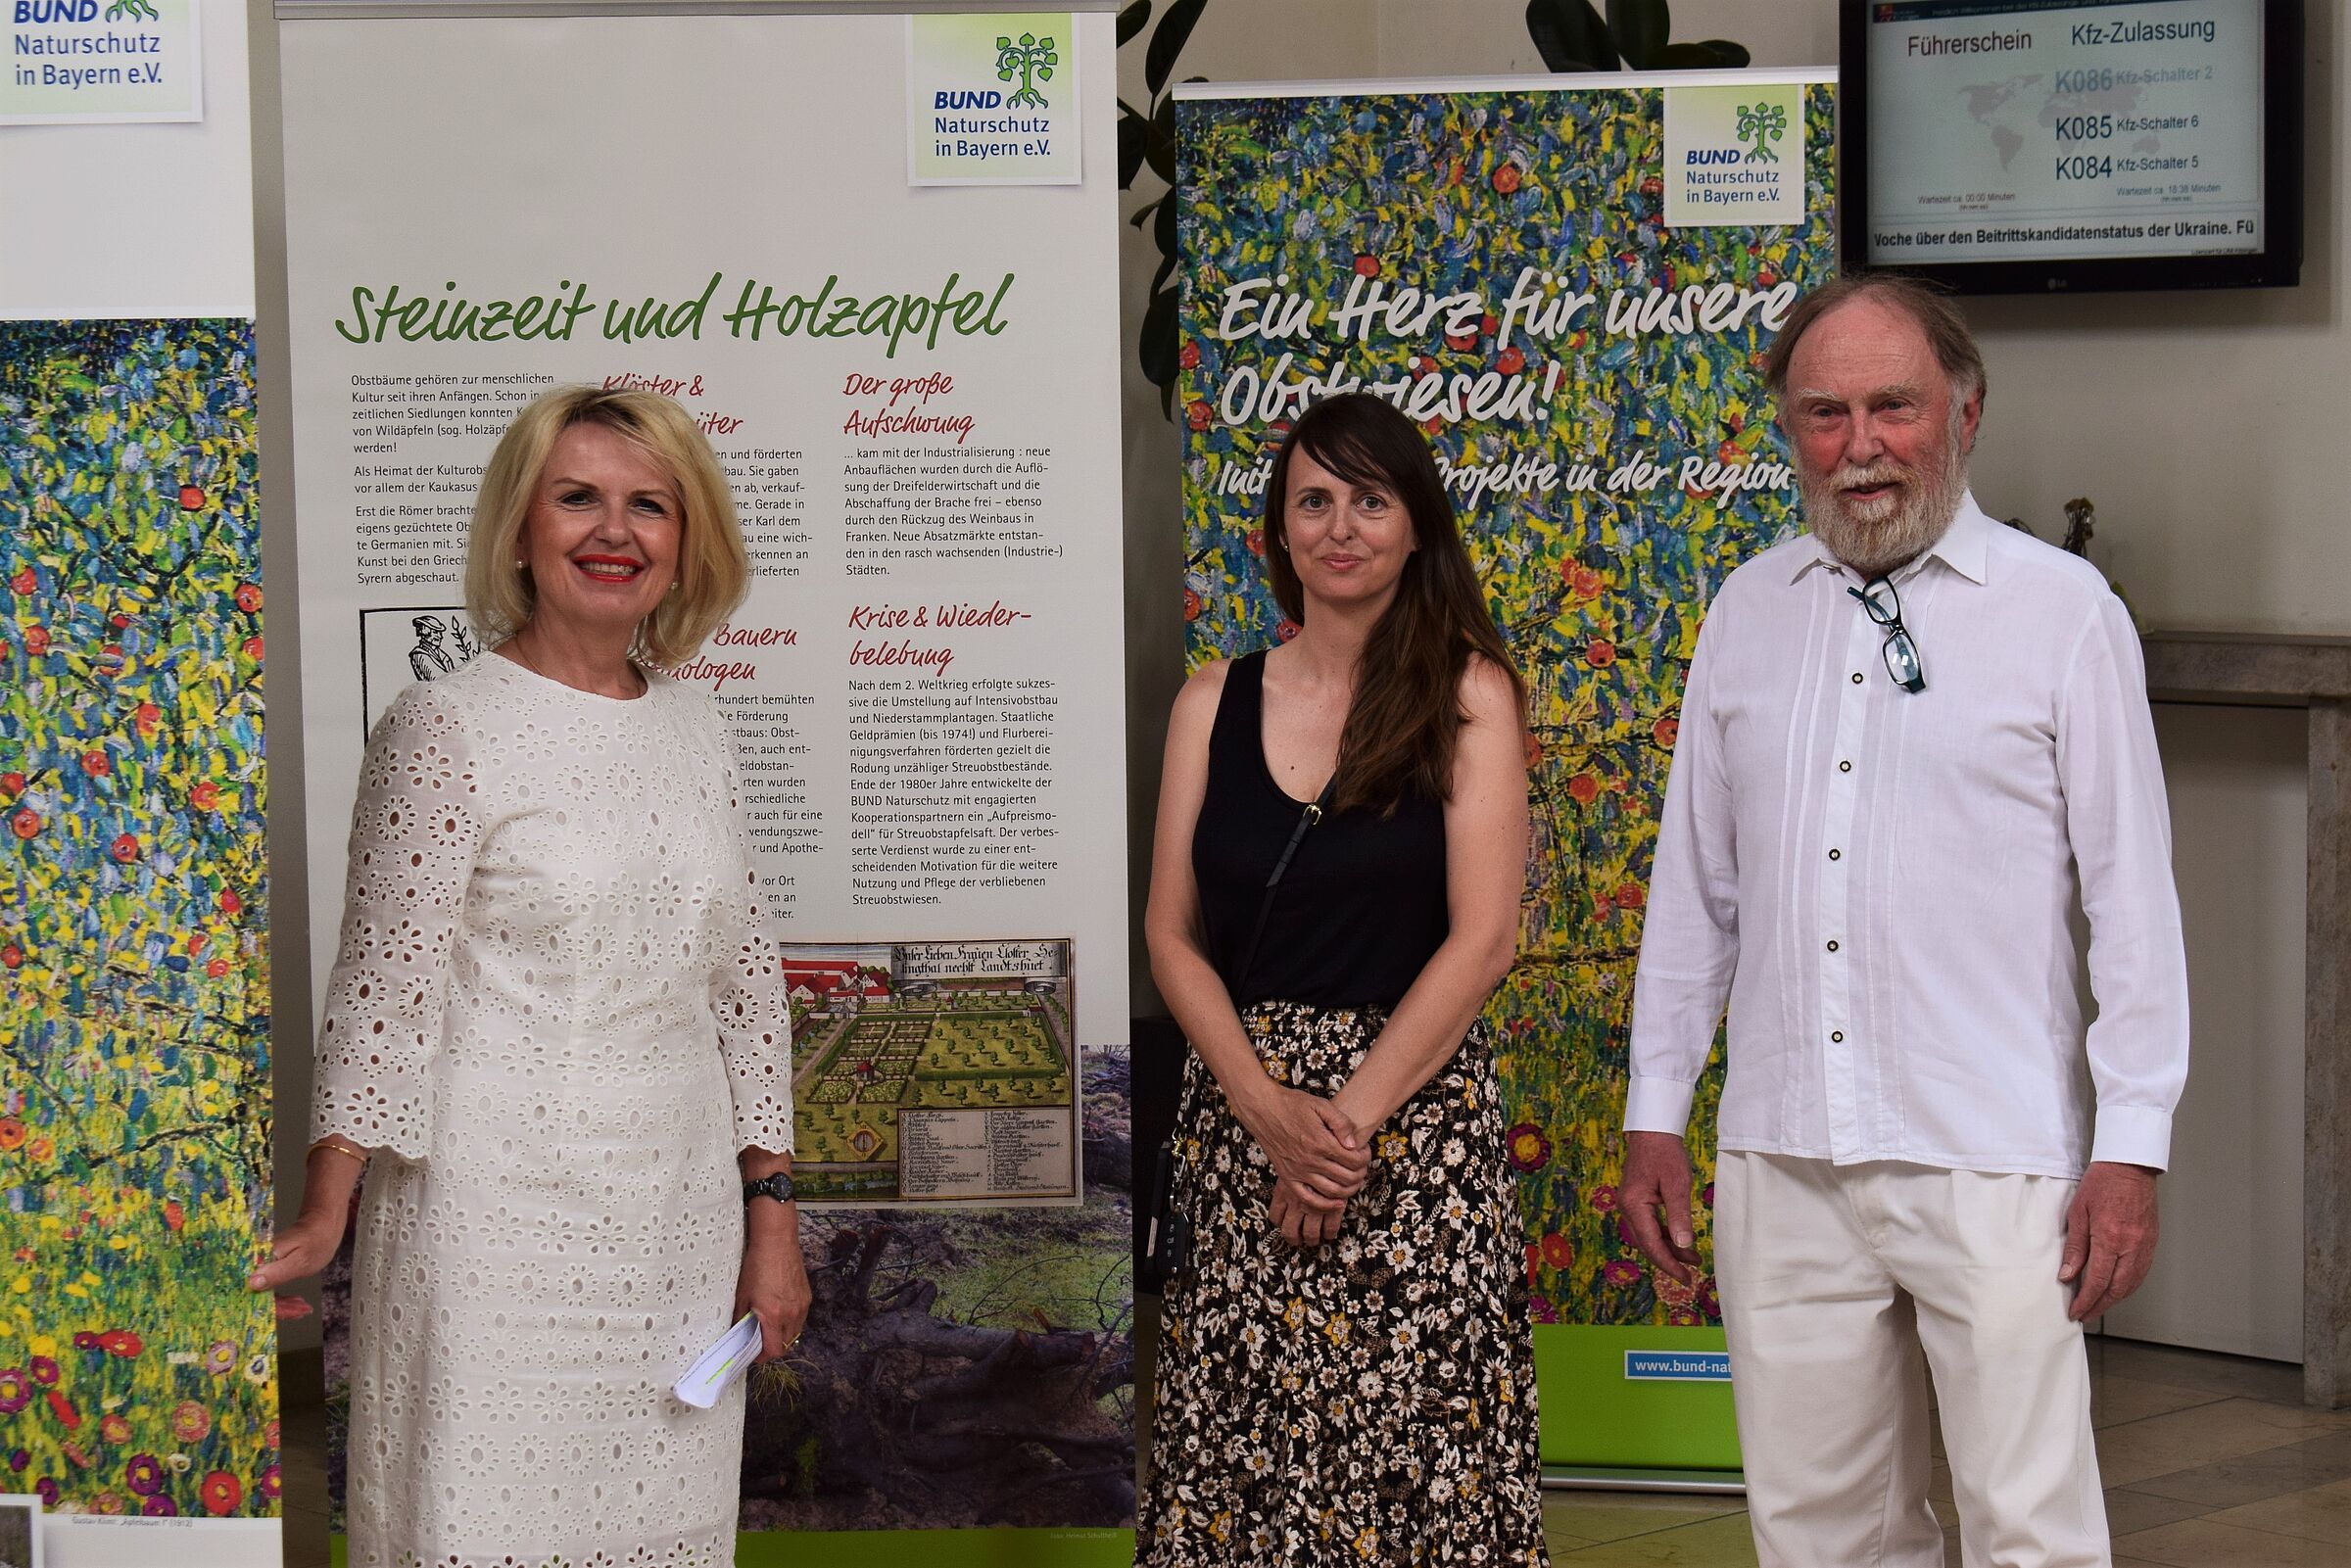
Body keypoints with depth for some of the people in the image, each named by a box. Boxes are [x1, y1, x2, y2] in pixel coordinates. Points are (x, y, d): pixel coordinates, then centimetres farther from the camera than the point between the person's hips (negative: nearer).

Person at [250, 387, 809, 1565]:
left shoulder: (695, 733, 9)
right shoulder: (444, 729, -6)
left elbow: (746, 980, 13)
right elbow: (384, 984, -9)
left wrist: (770, 1213, 11)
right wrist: (323, 1216, -12)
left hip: (681, 1225, 5)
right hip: (500, 1220, -5)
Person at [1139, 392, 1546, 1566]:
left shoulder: (1468, 694, 0)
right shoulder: (1215, 702, 8)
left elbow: (1483, 936, -7)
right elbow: (1172, 934, 5)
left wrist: (1352, 1115, -12)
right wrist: (1268, 1108, -8)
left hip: (1416, 1099, -3)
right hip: (1241, 1100, 3)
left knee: (1414, 1428, -3)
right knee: (1248, 1433, 4)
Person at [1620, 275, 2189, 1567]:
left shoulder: (2064, 611, 0)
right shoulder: (1746, 612, 11)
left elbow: (2132, 895, -1)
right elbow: (1693, 882, 15)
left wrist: (2130, 1150, -6)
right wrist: (1654, 1118, 12)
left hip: (1994, 1167, -3)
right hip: (1779, 1161, 4)